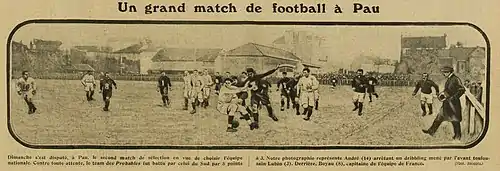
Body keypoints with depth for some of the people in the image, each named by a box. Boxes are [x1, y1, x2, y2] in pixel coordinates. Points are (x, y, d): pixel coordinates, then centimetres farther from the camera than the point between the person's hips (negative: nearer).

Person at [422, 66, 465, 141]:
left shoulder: (456, 79, -16)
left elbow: (462, 89, -20)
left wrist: (454, 97, -21)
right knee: (439, 117, 9)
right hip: (447, 102, 9)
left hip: (453, 103, -9)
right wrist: (442, 94, 7)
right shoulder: (448, 79, 11)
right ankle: (431, 131, 13)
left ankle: (458, 136, 17)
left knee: (455, 120, 3)